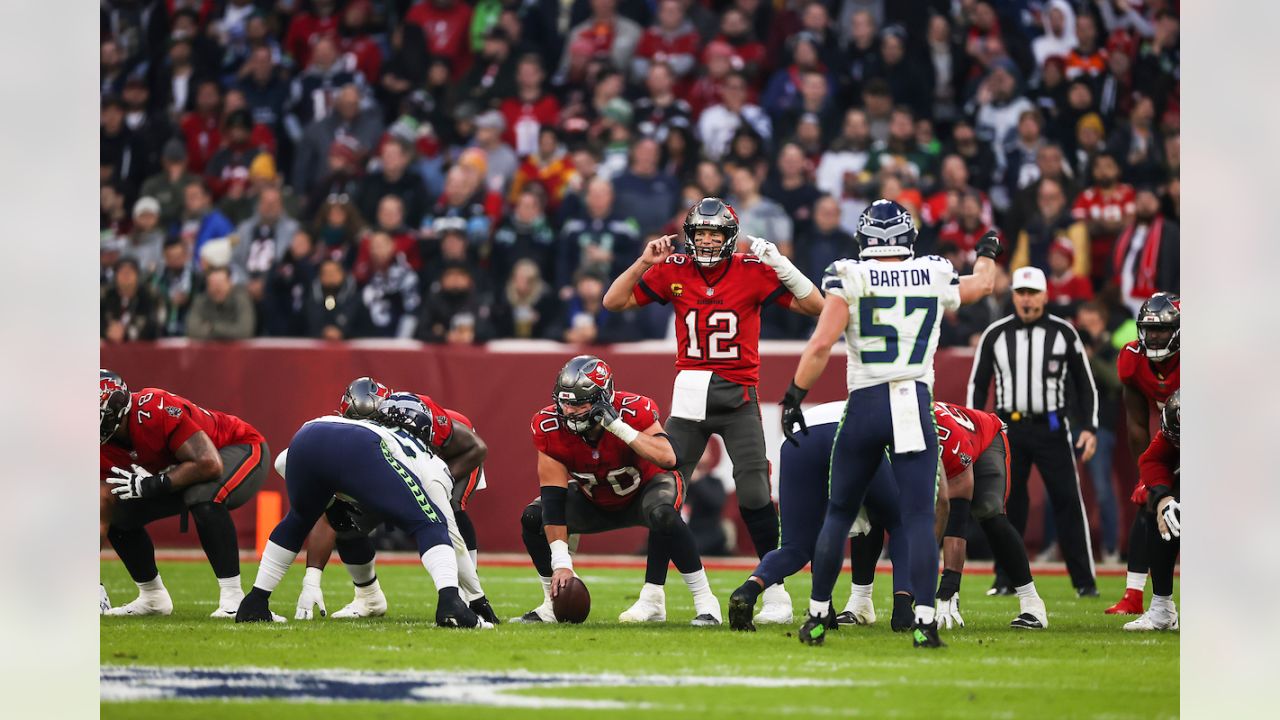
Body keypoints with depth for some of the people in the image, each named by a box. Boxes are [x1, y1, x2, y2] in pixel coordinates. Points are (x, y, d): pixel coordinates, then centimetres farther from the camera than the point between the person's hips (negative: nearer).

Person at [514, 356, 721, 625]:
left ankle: (705, 601, -24)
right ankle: (552, 606, 1)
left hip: (645, 489, -4)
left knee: (663, 515, -37)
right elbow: (553, 499, -24)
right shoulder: (550, 428, -24)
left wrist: (618, 426, -49)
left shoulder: (633, 411, -31)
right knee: (532, 518, -16)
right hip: (596, 504, 4)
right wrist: (561, 563, -29)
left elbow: (668, 459, -46)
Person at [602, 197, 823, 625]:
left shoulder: (752, 271, -5)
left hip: (737, 396, -3)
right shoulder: (673, 271, 2)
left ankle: (776, 594, 4)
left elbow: (814, 306, -8)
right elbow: (614, 302, 4)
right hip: (689, 394, 3)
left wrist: (781, 265, -20)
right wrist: (643, 263, -8)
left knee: (754, 494, -8)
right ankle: (652, 596, 12)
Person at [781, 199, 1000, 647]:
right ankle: (924, 622, -12)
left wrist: (795, 396, -3)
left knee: (839, 513, 12)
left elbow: (821, 345, -12)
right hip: (915, 406, 1)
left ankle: (817, 617, 16)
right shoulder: (935, 278, 5)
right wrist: (987, 254, 49)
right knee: (919, 517, -2)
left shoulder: (850, 280, -4)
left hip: (866, 406, -1)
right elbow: (981, 284, 27)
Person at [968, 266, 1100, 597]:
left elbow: (1084, 383, 6)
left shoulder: (1063, 333, 2)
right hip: (1010, 429, 1)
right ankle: (1006, 580, 11)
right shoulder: (995, 334, 5)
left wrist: (1090, 428, -2)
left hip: (1052, 429, -1)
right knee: (1008, 505, 3)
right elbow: (978, 384, 11)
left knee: (1068, 501, -6)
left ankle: (1084, 581, -3)